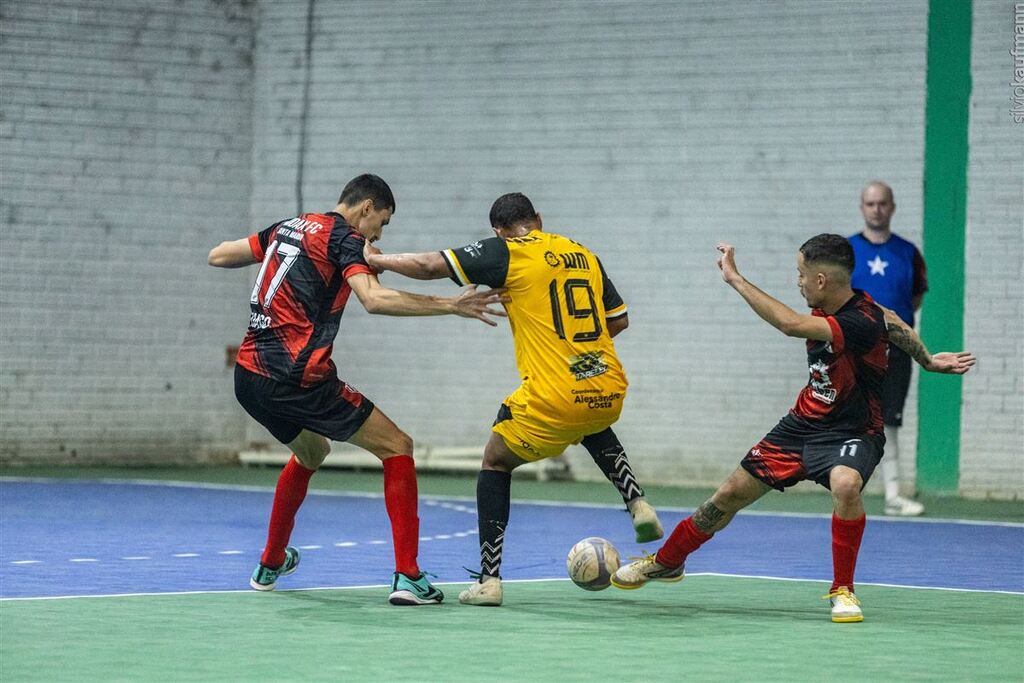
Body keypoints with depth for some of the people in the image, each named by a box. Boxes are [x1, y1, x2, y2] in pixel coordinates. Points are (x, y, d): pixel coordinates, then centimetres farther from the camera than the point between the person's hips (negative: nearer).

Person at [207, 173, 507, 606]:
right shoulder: (344, 238, -4)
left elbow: (217, 256, 23)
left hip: (249, 377, 8)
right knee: (397, 447, 2)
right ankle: (407, 577, -8)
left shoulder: (287, 228, 18)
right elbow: (374, 299, -20)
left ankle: (270, 565, 43)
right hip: (298, 377, -8)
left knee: (311, 452, 35)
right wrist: (450, 305, -19)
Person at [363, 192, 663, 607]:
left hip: (554, 399, -5)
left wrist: (376, 260, 11)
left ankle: (489, 581, 8)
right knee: (592, 428, 41)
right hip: (609, 392, 5)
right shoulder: (583, 254, 13)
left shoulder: (506, 253, -3)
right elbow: (619, 320, 18)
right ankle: (637, 503, 20)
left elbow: (431, 267, -5)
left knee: (495, 465, 16)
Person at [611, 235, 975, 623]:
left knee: (845, 484, -39)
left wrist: (735, 279, -33)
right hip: (804, 422, 8)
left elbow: (790, 324, -41)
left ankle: (842, 589, -19)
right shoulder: (826, 308, -4)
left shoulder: (862, 324, -30)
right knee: (733, 493, 9)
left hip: (851, 432, -7)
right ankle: (667, 562, 31)